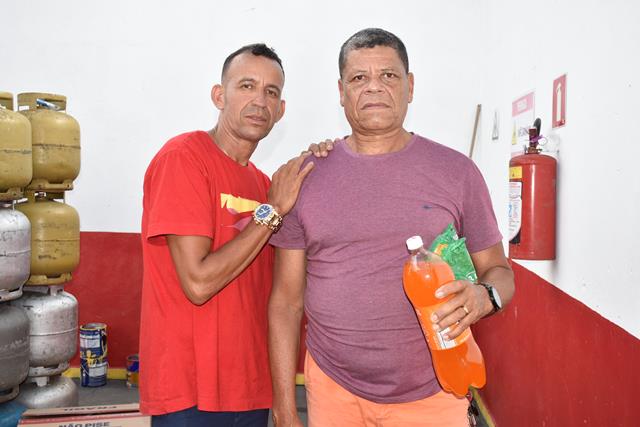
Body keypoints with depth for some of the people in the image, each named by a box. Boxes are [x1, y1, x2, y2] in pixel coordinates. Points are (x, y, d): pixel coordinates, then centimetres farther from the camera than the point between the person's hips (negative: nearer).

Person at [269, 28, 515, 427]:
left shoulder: (457, 171, -3)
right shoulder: (306, 178, -2)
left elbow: (499, 270, 4)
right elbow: (287, 302, 0)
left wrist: (484, 296, -20)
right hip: (334, 392, 1)